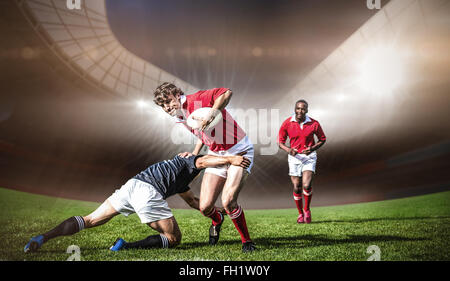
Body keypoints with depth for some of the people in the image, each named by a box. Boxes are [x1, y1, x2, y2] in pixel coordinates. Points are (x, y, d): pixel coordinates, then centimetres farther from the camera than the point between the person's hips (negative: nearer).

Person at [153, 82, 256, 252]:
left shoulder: (196, 100, -17)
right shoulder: (180, 118, 7)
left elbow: (226, 92, -28)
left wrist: (212, 113, -38)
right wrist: (195, 153, 10)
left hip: (240, 151, -7)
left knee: (228, 202, -23)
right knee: (205, 207, -3)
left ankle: (247, 241, -1)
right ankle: (217, 221, 35)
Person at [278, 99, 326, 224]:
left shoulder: (314, 124, -8)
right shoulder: (287, 123, -7)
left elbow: (322, 139, 6)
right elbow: (281, 141, 2)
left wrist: (312, 148, -12)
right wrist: (288, 150, -19)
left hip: (309, 156, -1)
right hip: (294, 157, 1)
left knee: (307, 185, -18)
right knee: (297, 188, 4)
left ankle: (307, 210, 9)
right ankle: (300, 214, 26)